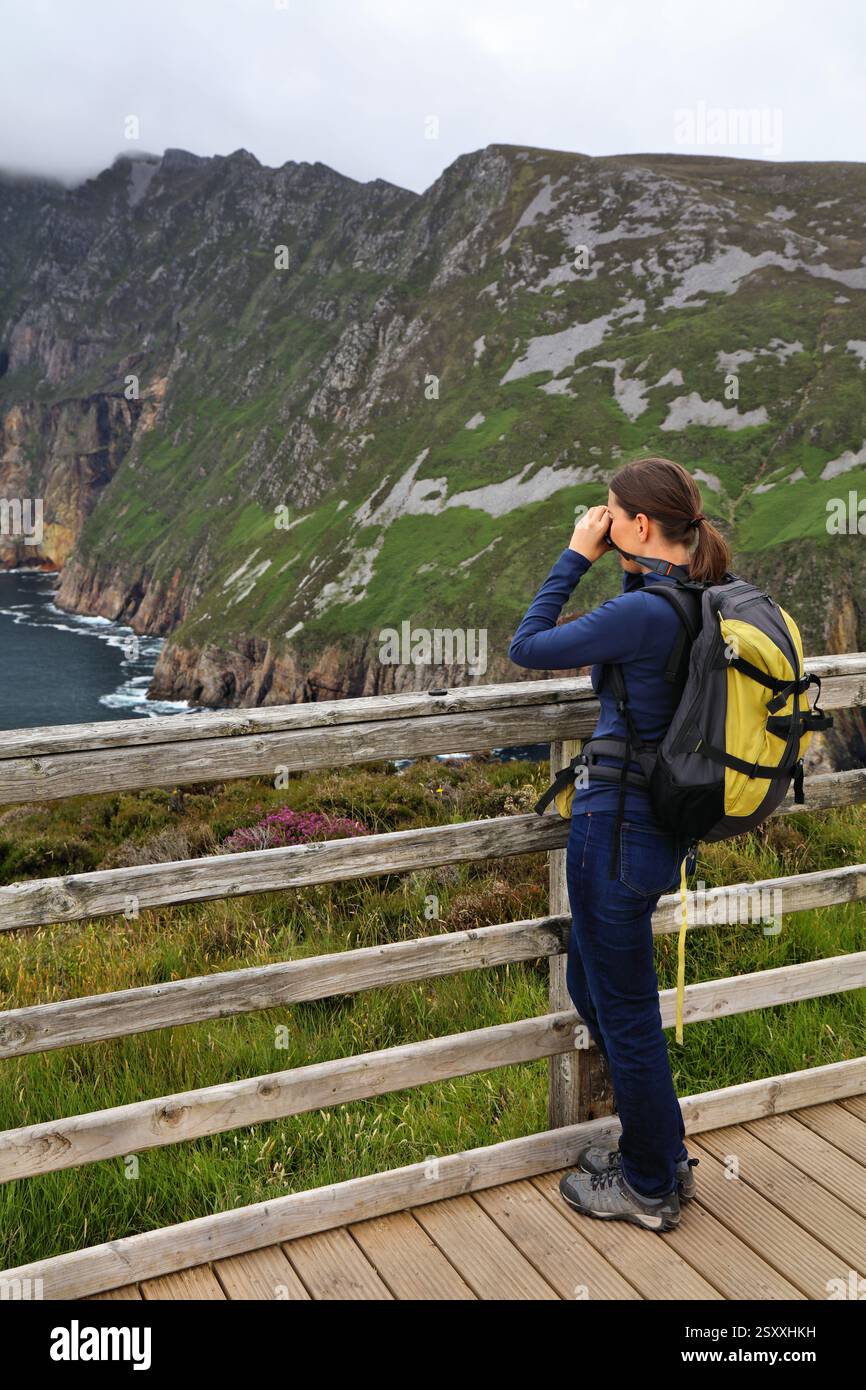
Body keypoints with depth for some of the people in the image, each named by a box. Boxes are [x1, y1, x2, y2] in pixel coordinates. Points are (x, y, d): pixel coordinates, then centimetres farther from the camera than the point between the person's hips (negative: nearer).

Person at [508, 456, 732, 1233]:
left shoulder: (645, 612, -23)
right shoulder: (703, 604, 4)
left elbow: (528, 648, -15)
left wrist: (576, 557, -9)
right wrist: (632, 571, 8)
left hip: (617, 828, -9)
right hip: (659, 826, 9)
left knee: (625, 1010, 8)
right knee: (591, 986, 24)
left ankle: (651, 1188, 28)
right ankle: (660, 1153, 38)